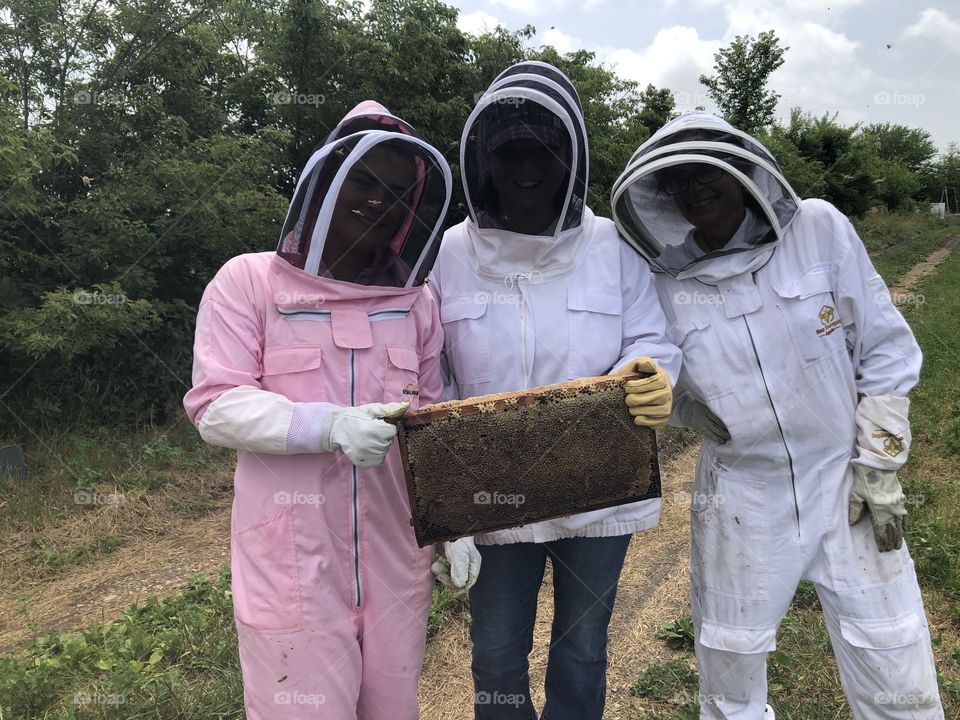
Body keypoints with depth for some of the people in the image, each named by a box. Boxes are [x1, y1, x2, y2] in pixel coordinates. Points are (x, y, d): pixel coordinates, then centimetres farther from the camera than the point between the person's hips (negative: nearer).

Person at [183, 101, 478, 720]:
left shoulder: (415, 300, 7)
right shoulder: (248, 282, -3)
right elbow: (216, 406, -10)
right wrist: (331, 426, -24)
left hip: (398, 557, 4)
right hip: (292, 564, -3)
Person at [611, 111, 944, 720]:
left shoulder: (820, 229, -7)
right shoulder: (667, 285, -5)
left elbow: (884, 348, -2)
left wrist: (878, 466, -4)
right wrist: (691, 408, -12)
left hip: (845, 483, 0)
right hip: (740, 500, 1)